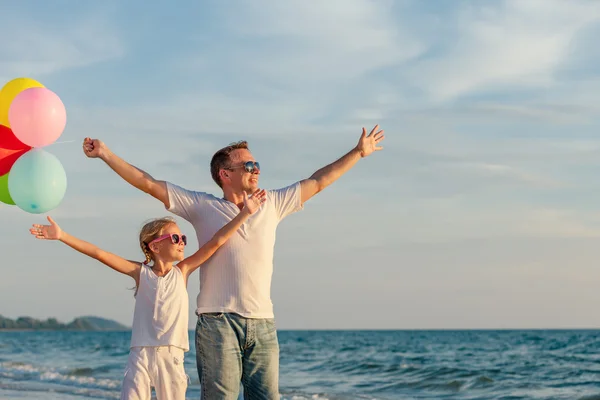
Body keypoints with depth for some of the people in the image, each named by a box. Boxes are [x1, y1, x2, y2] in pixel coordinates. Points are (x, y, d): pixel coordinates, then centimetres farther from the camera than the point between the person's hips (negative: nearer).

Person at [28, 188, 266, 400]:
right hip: (141, 354, -2)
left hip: (172, 357, 2)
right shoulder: (141, 273, 3)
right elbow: (99, 253, -4)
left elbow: (215, 243, 5)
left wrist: (245, 213, 2)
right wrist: (62, 236, -10)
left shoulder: (182, 272, 8)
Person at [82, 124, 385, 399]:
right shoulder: (202, 207, 6)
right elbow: (148, 183, 5)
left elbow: (317, 182, 24)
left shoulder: (272, 205, 16)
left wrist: (358, 152, 27)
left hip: (263, 325, 4)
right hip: (218, 322, -4)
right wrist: (106, 154, 0)